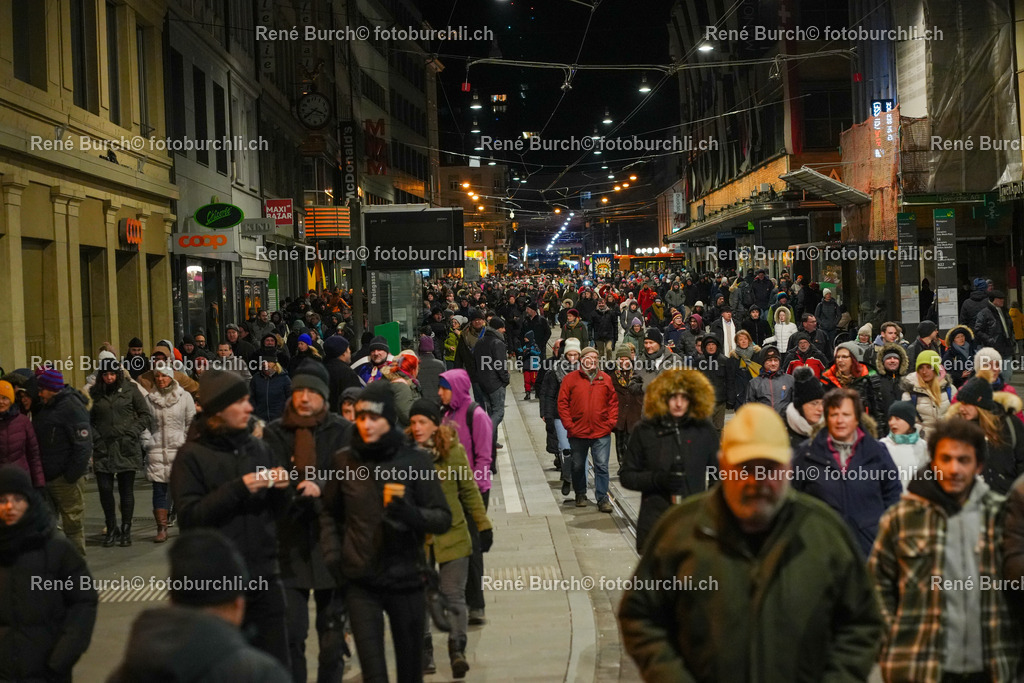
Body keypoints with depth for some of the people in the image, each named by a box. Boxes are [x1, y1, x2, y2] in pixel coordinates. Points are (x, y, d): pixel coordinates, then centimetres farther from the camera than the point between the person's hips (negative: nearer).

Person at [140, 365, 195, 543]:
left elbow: (191, 423, 6)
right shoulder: (149, 399, 8)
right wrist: (147, 442, 1)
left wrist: (187, 444, 1)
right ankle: (161, 528, 0)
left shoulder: (185, 397, 3)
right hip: (157, 451, 2)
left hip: (179, 450, -1)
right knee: (159, 489, -2)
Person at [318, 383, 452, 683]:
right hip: (360, 582, 0)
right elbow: (329, 513, 15)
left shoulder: (415, 459, -5)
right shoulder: (344, 460, 1)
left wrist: (411, 514, -24)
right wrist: (333, 554, 1)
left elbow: (443, 518, -6)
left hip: (406, 578, 0)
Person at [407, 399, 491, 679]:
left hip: (452, 535, -1)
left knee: (454, 596, -3)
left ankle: (457, 650, -1)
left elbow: (469, 490, 6)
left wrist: (483, 525, 5)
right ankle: (425, 652, 20)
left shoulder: (453, 451, -2)